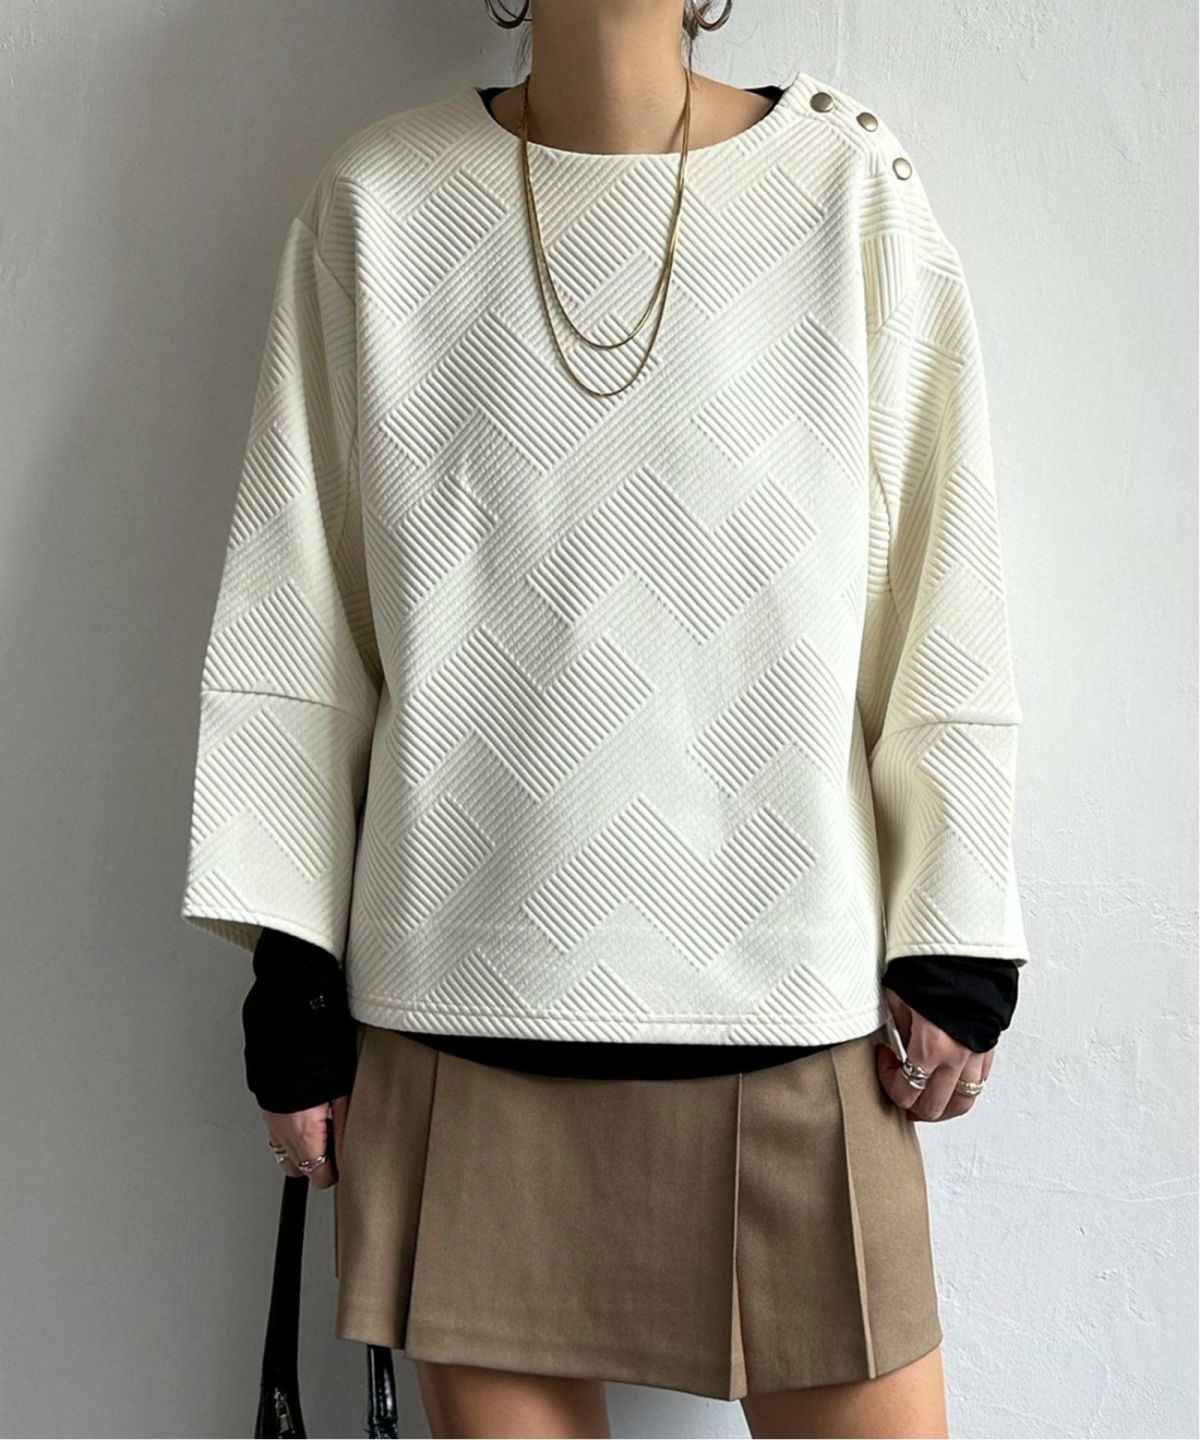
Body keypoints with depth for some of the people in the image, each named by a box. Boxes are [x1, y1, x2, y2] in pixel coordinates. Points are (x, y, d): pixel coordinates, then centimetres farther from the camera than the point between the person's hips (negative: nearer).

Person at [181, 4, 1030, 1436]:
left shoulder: (856, 190, 2)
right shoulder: (375, 205, 3)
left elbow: (941, 593, 3)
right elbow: (290, 620, 4)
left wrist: (958, 946, 1)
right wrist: (291, 974, 3)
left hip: (789, 989, 0)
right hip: (462, 990, 1)